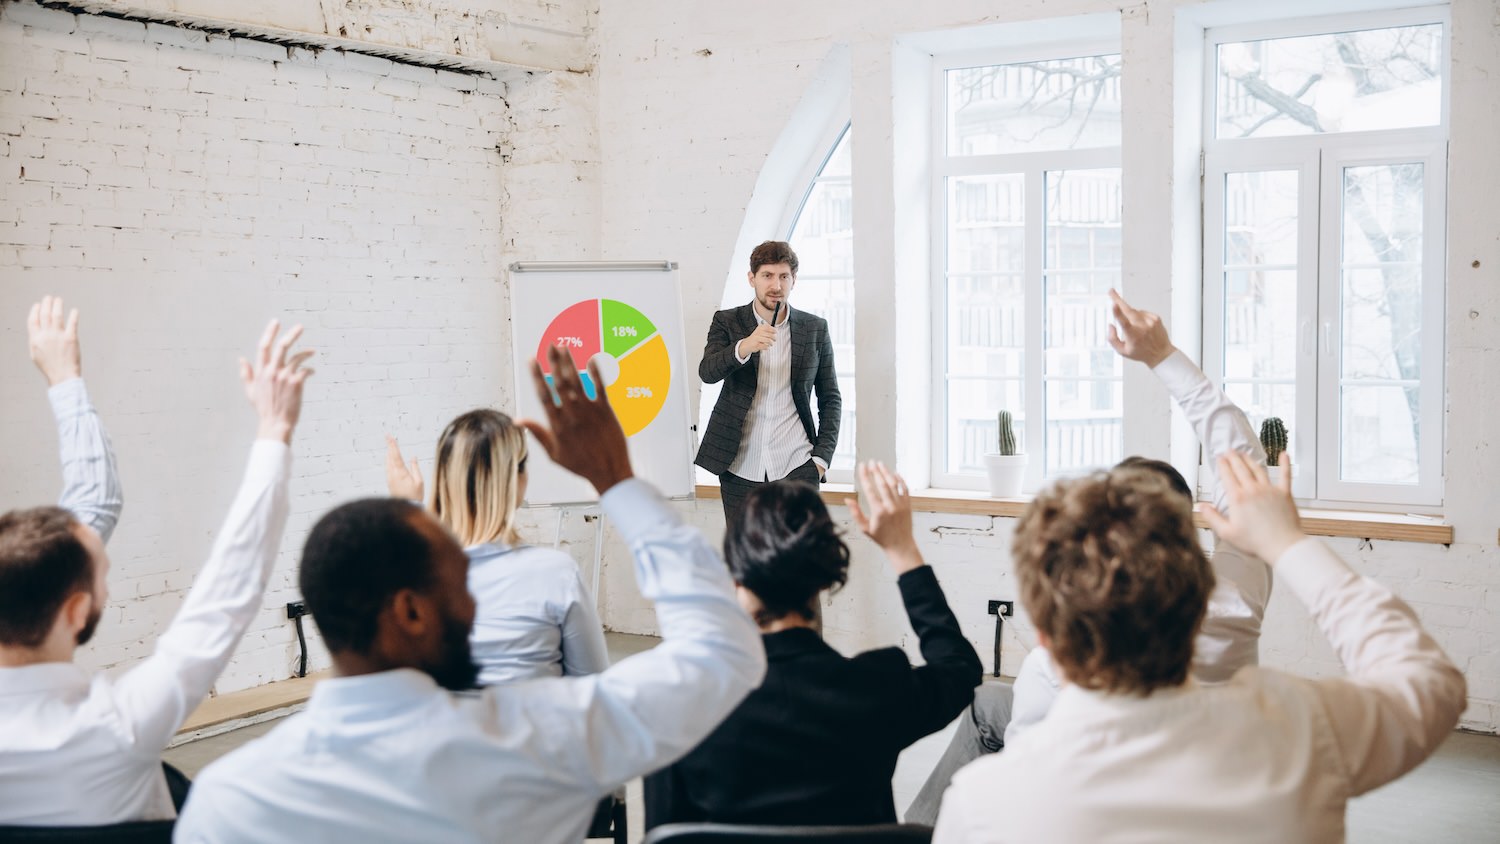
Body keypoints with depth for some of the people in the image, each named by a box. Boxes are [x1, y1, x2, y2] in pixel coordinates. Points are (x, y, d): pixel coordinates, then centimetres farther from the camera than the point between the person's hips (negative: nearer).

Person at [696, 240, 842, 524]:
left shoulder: (815, 329, 6)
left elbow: (830, 398, 12)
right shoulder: (727, 322, 4)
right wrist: (743, 348, -32)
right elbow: (707, 372, -13)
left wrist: (822, 456, 1)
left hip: (797, 468, 0)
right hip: (740, 469, 0)